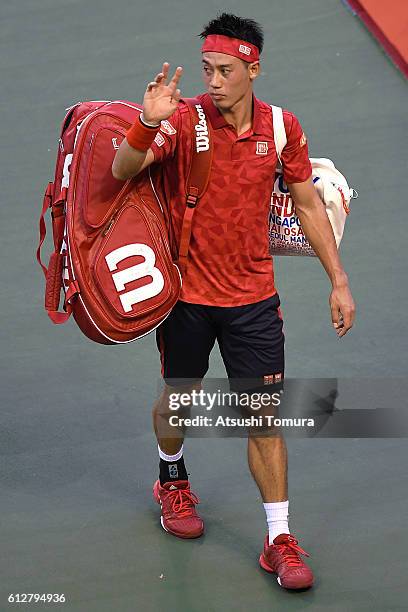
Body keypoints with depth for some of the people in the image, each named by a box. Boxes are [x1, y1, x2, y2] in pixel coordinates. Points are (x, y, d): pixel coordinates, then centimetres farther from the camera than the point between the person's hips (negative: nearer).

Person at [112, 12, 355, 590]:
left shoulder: (281, 127, -4)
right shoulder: (184, 119, -13)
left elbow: (308, 204, 7)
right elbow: (123, 168, -25)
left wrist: (339, 282, 6)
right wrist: (149, 122, -45)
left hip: (253, 296, 1)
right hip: (186, 292, -1)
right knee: (177, 402, 15)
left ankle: (280, 541, 7)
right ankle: (172, 478, 47)